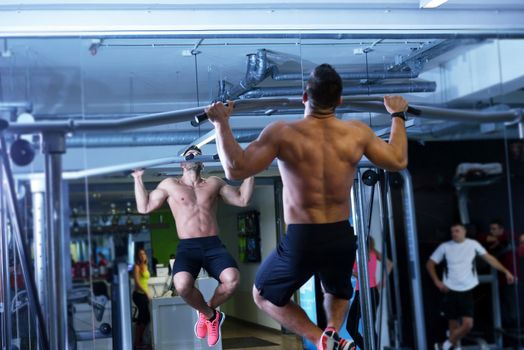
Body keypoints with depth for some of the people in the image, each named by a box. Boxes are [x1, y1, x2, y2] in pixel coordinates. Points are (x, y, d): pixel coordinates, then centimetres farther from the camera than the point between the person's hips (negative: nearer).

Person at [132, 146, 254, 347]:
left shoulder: (214, 183, 20)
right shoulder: (170, 185, 16)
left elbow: (242, 199, 19)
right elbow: (144, 208, 14)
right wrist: (138, 179, 12)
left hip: (214, 245, 2)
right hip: (188, 248, -1)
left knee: (232, 279, -32)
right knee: (182, 285, -36)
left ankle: (207, 311, 4)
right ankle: (210, 315, 0)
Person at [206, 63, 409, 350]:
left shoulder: (282, 133, -13)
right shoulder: (357, 132, -3)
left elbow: (236, 169, -16)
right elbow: (398, 161, 11)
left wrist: (221, 123, -5)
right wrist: (397, 115, 24)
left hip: (301, 241, -4)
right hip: (342, 238, 4)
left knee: (264, 295, 23)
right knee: (338, 291, 37)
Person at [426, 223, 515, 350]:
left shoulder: (473, 244, 1)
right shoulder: (445, 247, -1)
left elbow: (489, 258, 6)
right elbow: (430, 264, 7)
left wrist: (505, 271, 0)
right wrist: (437, 282, -3)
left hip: (467, 291, 0)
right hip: (451, 291, 0)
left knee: (468, 324, -10)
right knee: (453, 325, 4)